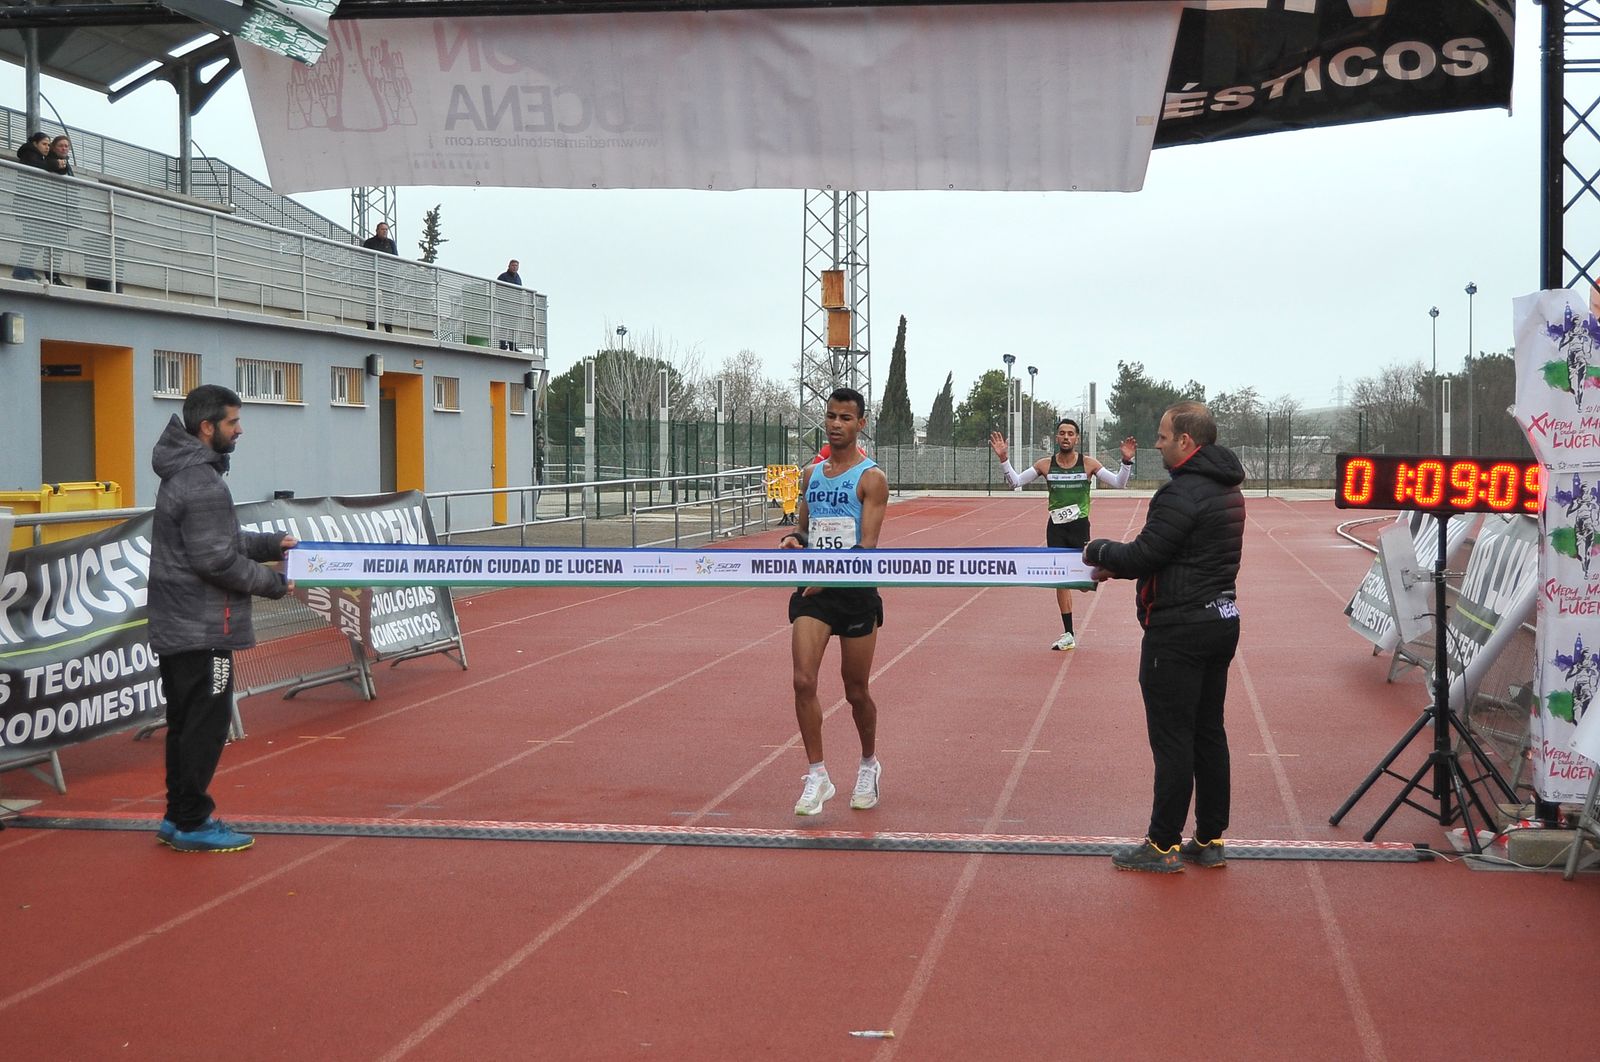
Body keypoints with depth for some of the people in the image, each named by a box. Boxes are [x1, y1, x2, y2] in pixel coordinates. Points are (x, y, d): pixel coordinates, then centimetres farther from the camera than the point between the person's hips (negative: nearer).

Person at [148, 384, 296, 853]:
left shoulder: (182, 474, 13)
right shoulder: (203, 485, -20)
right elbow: (215, 559, -22)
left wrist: (273, 543, 14)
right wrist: (274, 583, -11)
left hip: (174, 626, 11)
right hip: (202, 632, -11)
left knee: (185, 723, 16)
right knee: (206, 726, -3)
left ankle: (179, 817, 24)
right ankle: (192, 823, 3)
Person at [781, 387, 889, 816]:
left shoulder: (871, 478, -5)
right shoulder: (812, 474, 12)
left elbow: (867, 545, -13)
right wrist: (792, 538, -2)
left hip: (856, 591, -4)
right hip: (812, 591, 4)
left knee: (856, 690, 7)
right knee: (803, 681, -12)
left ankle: (869, 765, 31)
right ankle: (817, 776, -4)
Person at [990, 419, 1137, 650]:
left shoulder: (1088, 464, -4)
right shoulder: (1045, 464, 1)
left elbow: (1119, 482, -5)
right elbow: (1016, 482, 1)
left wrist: (1126, 461, -22)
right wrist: (1004, 459, -13)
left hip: (1079, 526, -2)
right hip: (1055, 527, 2)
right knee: (1061, 580, 4)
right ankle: (1068, 635, 12)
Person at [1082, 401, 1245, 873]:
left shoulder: (1182, 492, -19)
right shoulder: (1227, 488, 13)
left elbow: (1141, 556, -19)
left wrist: (1097, 550, 0)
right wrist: (1116, 565, 12)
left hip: (1178, 630, -10)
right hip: (1221, 619, 10)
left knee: (1172, 740, -2)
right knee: (1209, 734, 13)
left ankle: (1163, 846, 5)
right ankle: (1210, 840, 20)